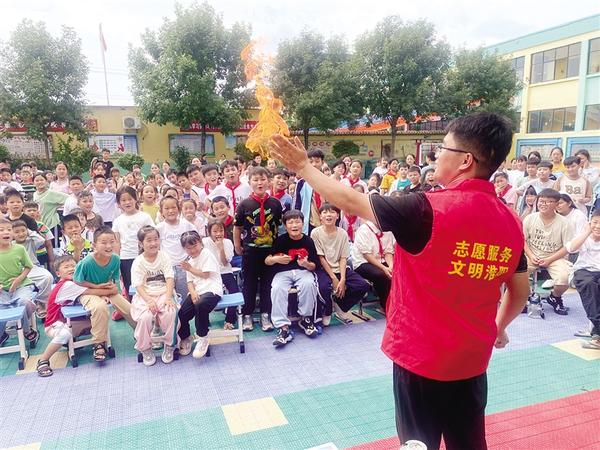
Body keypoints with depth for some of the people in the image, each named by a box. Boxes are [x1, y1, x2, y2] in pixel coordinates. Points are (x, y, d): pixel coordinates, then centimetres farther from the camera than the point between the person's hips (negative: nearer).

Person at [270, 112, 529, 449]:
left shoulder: (430, 209, -23)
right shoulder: (510, 221, -2)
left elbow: (352, 203, -14)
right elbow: (521, 291, 9)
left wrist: (303, 167, -1)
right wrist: (498, 328, 27)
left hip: (422, 355, -6)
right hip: (472, 358, 6)